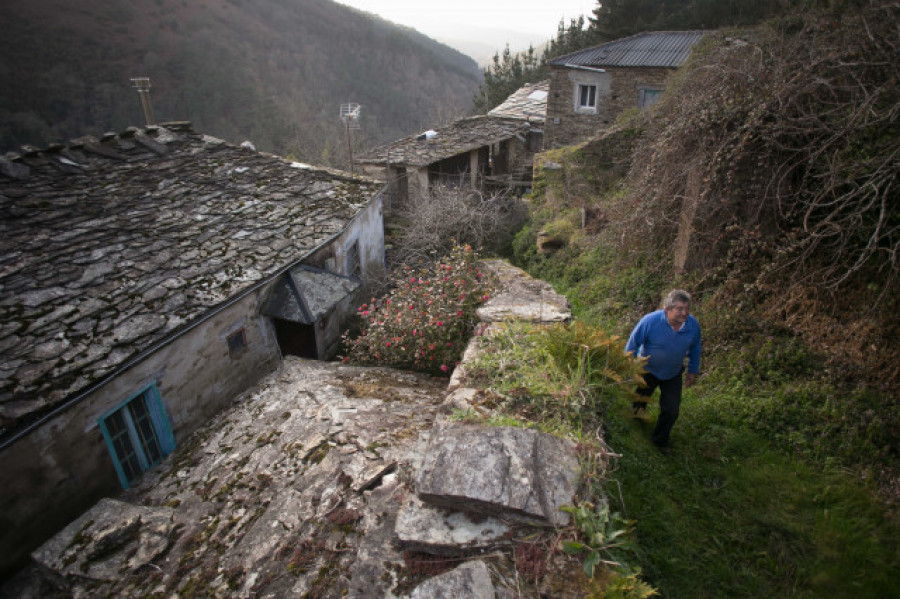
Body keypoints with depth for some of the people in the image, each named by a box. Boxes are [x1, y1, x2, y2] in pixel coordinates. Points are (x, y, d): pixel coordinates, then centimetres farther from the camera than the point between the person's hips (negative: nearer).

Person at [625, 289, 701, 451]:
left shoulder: (693, 325, -19)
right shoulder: (650, 321, -31)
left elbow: (695, 349, 1)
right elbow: (633, 343, -16)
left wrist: (693, 371, 10)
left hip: (673, 375, 2)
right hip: (647, 371, -2)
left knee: (671, 411, 4)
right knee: (639, 404, 17)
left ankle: (660, 440, 31)